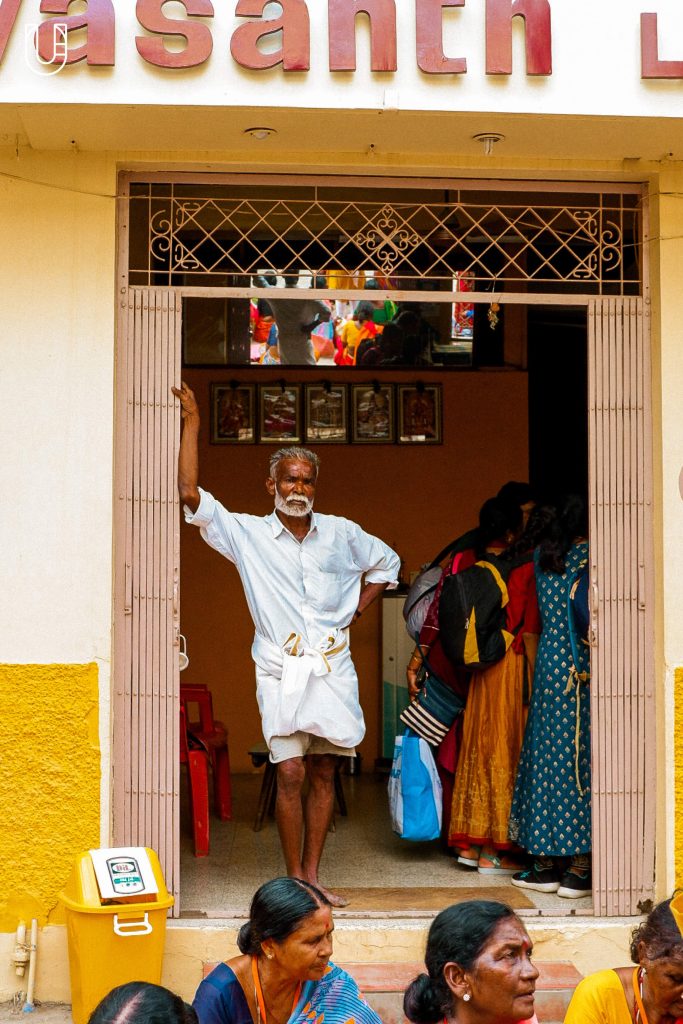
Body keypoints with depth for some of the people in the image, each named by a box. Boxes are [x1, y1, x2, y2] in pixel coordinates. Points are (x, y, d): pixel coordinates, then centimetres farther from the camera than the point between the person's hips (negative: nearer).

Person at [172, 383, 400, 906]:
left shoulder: (341, 533, 7)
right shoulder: (247, 534, 0)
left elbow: (386, 563, 23)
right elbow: (191, 494, -8)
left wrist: (355, 611, 11)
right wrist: (192, 424, -9)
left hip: (332, 667, 3)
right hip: (281, 670, -3)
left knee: (323, 773, 5)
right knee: (290, 774, -9)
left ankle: (313, 875, 12)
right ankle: (295, 878, 0)